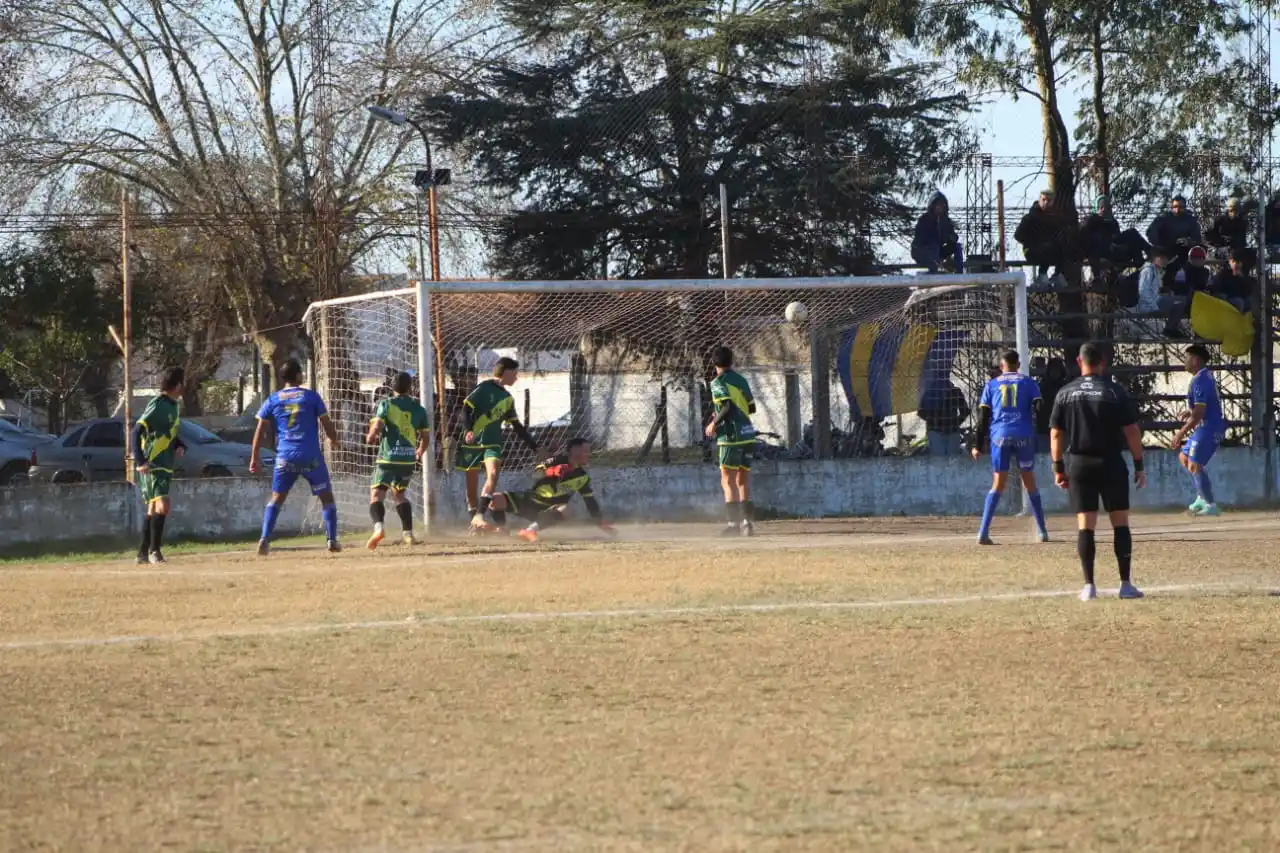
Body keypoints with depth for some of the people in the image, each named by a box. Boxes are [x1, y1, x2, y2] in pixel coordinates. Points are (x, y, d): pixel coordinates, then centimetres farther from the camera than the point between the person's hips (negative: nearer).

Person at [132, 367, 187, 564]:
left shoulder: (173, 405, 13)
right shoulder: (158, 405, -14)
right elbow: (137, 432, -19)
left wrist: (180, 446, 4)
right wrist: (140, 462, -25)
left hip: (165, 465, 10)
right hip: (152, 465, -10)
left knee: (153, 509, 13)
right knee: (162, 505, -19)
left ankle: (143, 553, 19)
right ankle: (154, 550, -14)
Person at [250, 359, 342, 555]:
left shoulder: (273, 400, 6)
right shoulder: (310, 396, 0)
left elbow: (260, 430, 3)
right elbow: (327, 424, 2)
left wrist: (255, 457, 7)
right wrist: (334, 441, 22)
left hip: (285, 458, 2)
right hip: (311, 457, -2)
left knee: (276, 498, 9)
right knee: (326, 496, 11)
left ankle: (265, 539, -7)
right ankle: (332, 539, 5)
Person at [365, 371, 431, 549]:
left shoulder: (386, 404, -1)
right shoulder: (418, 408, 9)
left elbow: (377, 426, -13)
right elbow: (425, 437, 14)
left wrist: (371, 437, 9)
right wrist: (420, 453, 33)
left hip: (388, 457, -4)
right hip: (409, 459, 4)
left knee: (376, 494, -2)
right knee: (399, 494, 23)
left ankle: (378, 526, -29)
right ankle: (408, 533, 16)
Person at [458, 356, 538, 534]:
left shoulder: (508, 398, 16)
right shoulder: (485, 388, -4)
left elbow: (517, 427, 22)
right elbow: (466, 408, -10)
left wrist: (535, 447, 22)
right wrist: (468, 430, -25)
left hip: (492, 444, 4)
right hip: (473, 442, -4)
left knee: (493, 475, -21)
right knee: (472, 486, 0)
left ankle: (478, 518, -31)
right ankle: (475, 520, 11)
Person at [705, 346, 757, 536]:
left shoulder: (718, 383, -5)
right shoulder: (741, 380, 15)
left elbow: (727, 407, -17)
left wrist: (714, 424, -5)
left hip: (731, 436, -6)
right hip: (748, 434, 6)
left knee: (728, 481, -4)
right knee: (743, 481, 13)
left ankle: (733, 521, -13)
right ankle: (747, 521, 10)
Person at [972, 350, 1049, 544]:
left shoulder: (992, 385, 14)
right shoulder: (1028, 383, 11)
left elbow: (983, 415, 9)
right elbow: (1038, 408, -1)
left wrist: (978, 445, 9)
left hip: (1000, 436, 1)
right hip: (1024, 436, -1)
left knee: (998, 485, 3)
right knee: (1029, 483, 12)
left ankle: (983, 532, -11)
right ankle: (1042, 532, 14)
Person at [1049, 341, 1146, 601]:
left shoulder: (1065, 393, 2)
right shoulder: (1115, 391, -5)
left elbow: (1056, 434, 4)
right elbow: (1132, 431, -5)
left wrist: (1058, 468, 12)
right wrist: (1139, 465, 2)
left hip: (1078, 463, 2)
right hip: (1111, 463, -2)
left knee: (1085, 526, 2)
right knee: (1120, 523, 4)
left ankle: (1089, 586, -3)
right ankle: (1126, 584, 1)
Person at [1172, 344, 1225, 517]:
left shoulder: (1199, 381, -20)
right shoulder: (1207, 376, 12)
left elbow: (1199, 413, -23)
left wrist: (1181, 433, -19)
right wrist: (1190, 411, 14)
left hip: (1208, 428, -11)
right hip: (1210, 426, 11)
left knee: (1194, 465, -10)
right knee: (1184, 457, 19)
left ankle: (1210, 505, -7)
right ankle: (1202, 497, 21)